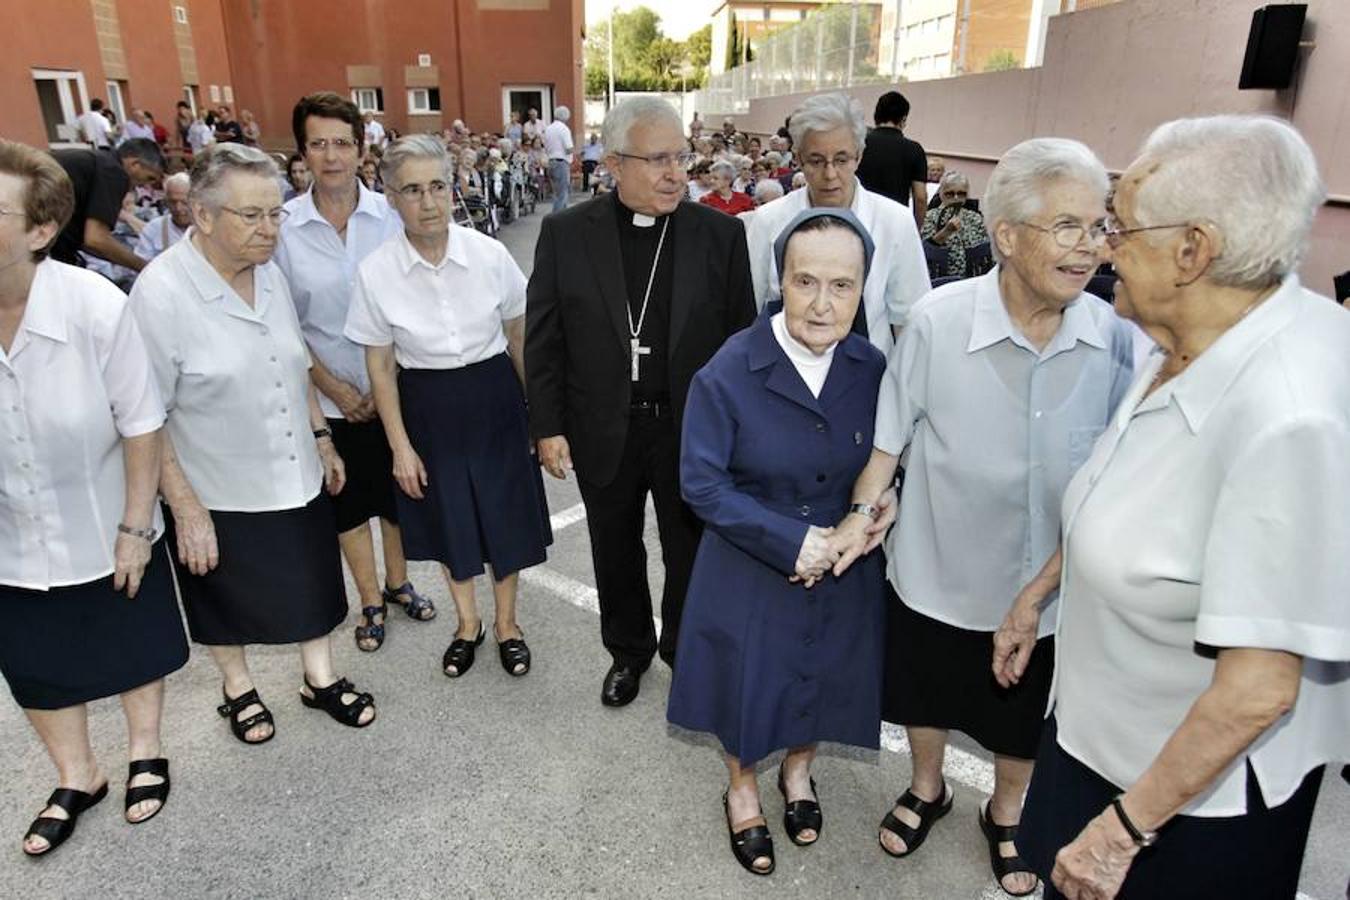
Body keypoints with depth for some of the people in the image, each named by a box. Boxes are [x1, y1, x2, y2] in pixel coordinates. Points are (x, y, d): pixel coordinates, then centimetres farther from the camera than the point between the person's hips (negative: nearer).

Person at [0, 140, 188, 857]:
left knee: (131, 647, 20)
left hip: (106, 530, -3)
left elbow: (140, 424, -17)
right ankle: (76, 778, 46)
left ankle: (146, 752, 47)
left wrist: (134, 527, -12)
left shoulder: (95, 307, -25)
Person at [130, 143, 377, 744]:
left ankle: (320, 679, 40)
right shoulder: (161, 292, -20)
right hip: (218, 495, -5)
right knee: (228, 597, 18)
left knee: (311, 583, 17)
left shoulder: (270, 274, -2)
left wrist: (321, 439, 11)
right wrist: (185, 508, -17)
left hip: (296, 479, 5)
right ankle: (238, 688, 43)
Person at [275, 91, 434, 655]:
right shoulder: (283, 226, -7)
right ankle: (371, 602, 31)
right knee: (348, 500, 13)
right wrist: (333, 387, -8)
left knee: (395, 491, 16)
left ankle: (397, 583, 39)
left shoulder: (389, 215, -7)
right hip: (330, 396, 0)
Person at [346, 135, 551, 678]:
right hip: (426, 407, 0)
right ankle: (467, 624, 42)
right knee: (449, 521, 16)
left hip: (493, 399, 0)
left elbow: (520, 338, 0)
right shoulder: (376, 272, -12)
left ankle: (506, 624, 37)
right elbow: (380, 368, -4)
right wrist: (400, 446, -5)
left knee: (506, 516, 11)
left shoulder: (489, 254, -12)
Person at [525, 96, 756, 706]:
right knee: (616, 553, 18)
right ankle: (628, 650, 43)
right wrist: (548, 427, -4)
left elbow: (741, 337, -1)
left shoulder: (720, 233, -5)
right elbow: (543, 339, -2)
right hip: (603, 431, 1)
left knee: (691, 552, 15)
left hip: (693, 428, 0)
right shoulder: (565, 233, -5)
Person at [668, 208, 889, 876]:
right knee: (747, 682, 16)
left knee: (823, 678, 21)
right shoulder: (728, 372, -20)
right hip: (749, 571, -3)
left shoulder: (873, 369, -9)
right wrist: (792, 541, -22)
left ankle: (798, 770, 54)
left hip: (843, 571, 3)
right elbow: (701, 481, -18)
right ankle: (742, 787, 48)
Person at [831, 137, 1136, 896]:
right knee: (927, 693, 24)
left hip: (1055, 588, 1)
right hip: (940, 575, -1)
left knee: (1025, 721, 25)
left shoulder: (1116, 339, -17)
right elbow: (892, 433, -8)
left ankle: (1005, 815, 56)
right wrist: (864, 514, -17)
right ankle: (927, 790, 56)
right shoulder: (937, 321, -21)